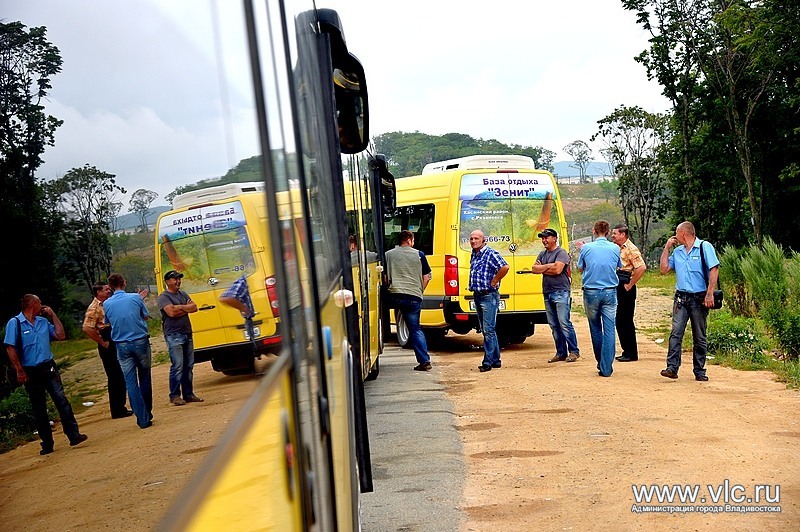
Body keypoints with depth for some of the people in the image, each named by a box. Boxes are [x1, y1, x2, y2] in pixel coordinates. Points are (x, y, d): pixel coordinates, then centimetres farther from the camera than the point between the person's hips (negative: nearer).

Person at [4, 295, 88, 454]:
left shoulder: (43, 321, 10)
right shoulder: (15, 323, -5)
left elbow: (60, 335, 9)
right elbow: (10, 348, -9)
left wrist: (53, 315, 5)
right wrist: (19, 371, -14)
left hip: (48, 367, 3)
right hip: (30, 372, -3)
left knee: (61, 400, -7)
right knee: (39, 409, 6)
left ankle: (74, 435, -9)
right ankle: (47, 443, 13)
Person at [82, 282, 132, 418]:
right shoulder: (94, 308, -13)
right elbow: (87, 328, -24)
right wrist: (102, 342, -17)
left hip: (117, 344, 9)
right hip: (108, 346, -9)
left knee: (121, 377, 13)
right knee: (114, 378, -3)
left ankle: (121, 406, 23)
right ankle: (117, 411, 5)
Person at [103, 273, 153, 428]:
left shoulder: (106, 304, 0)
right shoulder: (135, 298, -5)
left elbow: (108, 323, 14)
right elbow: (146, 316, 8)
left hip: (122, 346, 1)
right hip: (140, 342, -1)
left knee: (131, 383, 3)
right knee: (144, 378, 15)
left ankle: (143, 419, 0)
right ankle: (147, 413, 23)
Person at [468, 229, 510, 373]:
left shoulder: (491, 254, -13)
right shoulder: (474, 255, 13)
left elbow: (505, 267, -26)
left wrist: (493, 282, -17)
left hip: (489, 296, -9)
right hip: (477, 296, 9)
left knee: (488, 330, -8)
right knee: (486, 330, 13)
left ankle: (488, 362, -6)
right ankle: (496, 360, 21)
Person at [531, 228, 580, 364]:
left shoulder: (561, 252, -6)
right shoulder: (542, 254, 17)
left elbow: (557, 269, -19)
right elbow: (534, 269, 6)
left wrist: (542, 269, -5)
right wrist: (548, 266, -7)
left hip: (561, 292, -8)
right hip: (547, 293, 8)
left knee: (564, 323, -9)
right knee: (554, 325, 8)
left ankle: (574, 351, -1)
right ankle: (561, 353, 14)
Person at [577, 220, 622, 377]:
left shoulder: (586, 248, -4)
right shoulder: (615, 248, -1)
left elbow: (580, 268, 10)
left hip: (591, 292, 0)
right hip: (610, 293, 0)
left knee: (595, 329, 14)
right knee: (609, 329, -1)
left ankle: (601, 363, 25)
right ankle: (606, 367, -6)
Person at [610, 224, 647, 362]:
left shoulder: (631, 249, -13)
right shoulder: (616, 248, 14)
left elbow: (641, 267, -23)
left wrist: (630, 285, -18)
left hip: (626, 289, -9)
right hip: (617, 288, 9)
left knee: (626, 321, -4)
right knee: (620, 321, 11)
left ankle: (631, 354, 3)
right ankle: (627, 351, 19)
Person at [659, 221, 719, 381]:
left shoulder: (705, 247, -2)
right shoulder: (677, 251, 15)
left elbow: (714, 270, -8)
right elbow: (664, 269, 15)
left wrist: (710, 294, -16)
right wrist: (666, 248, 11)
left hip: (699, 298, -4)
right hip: (681, 297, 4)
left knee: (699, 337, 5)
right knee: (676, 332, -11)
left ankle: (699, 371, 12)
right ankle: (672, 367, -16)